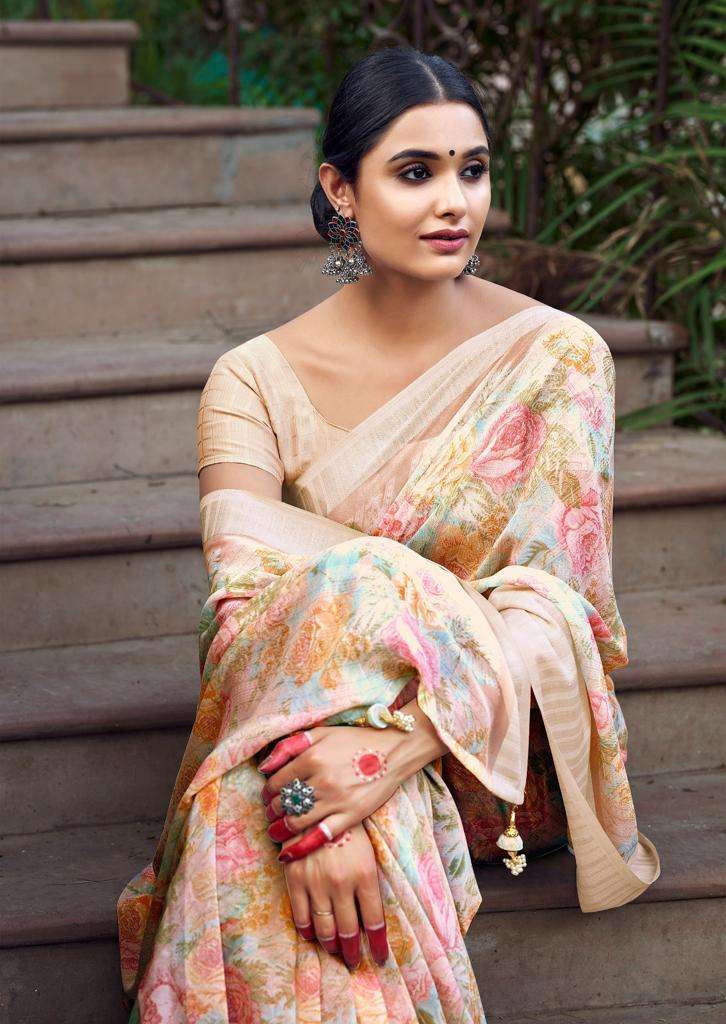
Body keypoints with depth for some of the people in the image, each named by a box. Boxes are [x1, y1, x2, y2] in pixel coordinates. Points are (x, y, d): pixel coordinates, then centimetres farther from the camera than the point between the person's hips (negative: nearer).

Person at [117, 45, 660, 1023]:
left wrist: (405, 740, -33)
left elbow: (548, 604, -14)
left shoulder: (557, 356, -6)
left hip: (492, 740, -1)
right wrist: (301, 771, -39)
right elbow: (246, 595, -19)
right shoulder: (258, 379, -5)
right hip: (309, 714, 1)